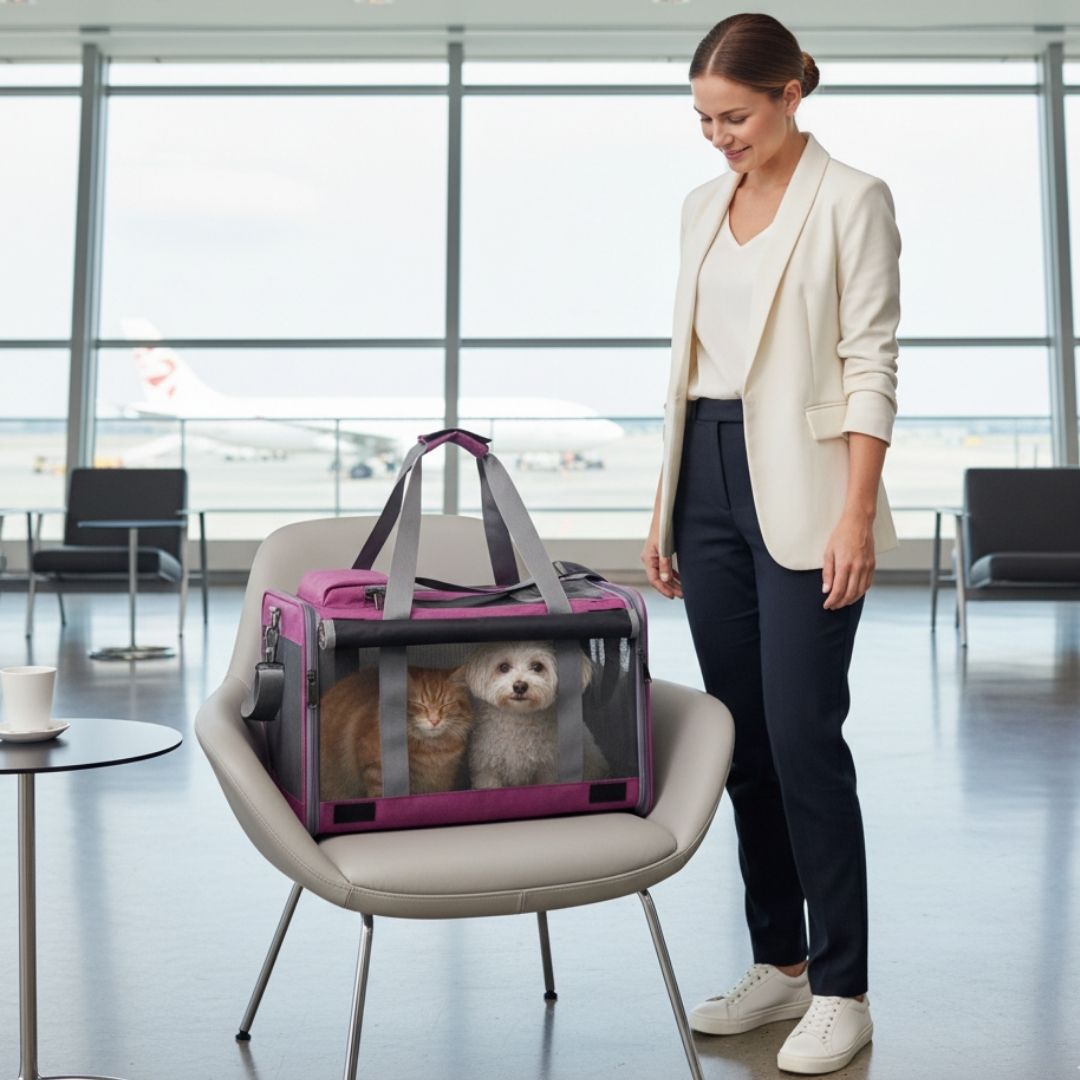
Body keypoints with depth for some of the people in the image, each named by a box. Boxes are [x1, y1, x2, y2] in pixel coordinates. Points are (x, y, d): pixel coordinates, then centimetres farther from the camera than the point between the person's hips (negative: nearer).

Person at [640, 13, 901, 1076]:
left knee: (804, 737, -7)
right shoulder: (703, 206, 14)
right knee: (740, 735, 9)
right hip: (710, 480, 7)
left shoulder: (851, 200, -5)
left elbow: (871, 367, -10)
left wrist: (856, 514, -18)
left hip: (801, 485, -7)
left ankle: (839, 989, 5)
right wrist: (664, 503, 12)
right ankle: (777, 963, 21)